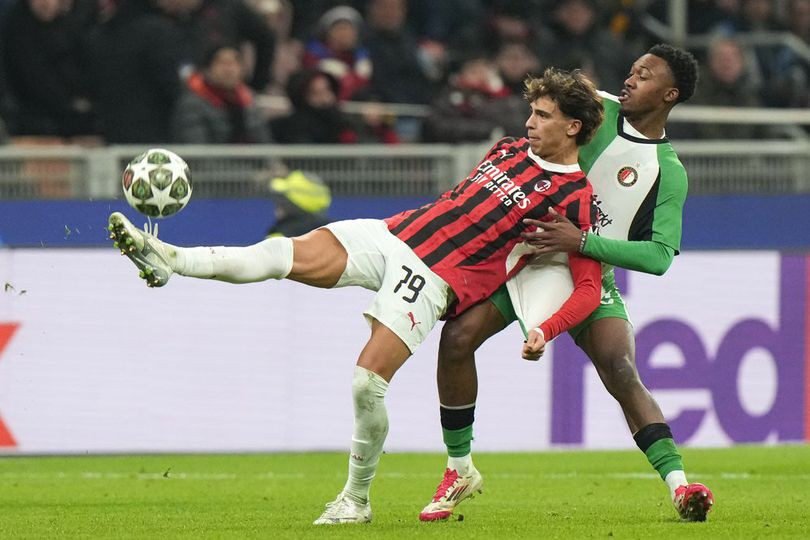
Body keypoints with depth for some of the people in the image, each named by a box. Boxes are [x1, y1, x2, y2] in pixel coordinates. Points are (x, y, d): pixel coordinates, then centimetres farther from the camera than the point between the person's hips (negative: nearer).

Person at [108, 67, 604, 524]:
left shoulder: (575, 199, -7)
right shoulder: (510, 150, 15)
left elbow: (590, 288, -9)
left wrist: (543, 332, -23)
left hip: (433, 279, -6)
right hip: (392, 236, 6)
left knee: (368, 383, -17)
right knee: (284, 254, -15)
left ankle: (357, 499, 2)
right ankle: (168, 260, -21)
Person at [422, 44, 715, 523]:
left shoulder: (669, 173, -8)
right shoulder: (598, 110, 0)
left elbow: (660, 255, -17)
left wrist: (582, 241, -25)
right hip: (525, 254, 3)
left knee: (622, 373, -23)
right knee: (457, 336, -14)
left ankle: (679, 485, -25)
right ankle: (460, 470, 1)